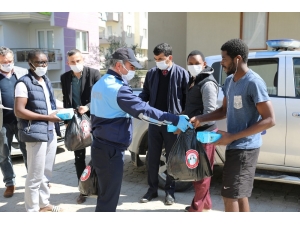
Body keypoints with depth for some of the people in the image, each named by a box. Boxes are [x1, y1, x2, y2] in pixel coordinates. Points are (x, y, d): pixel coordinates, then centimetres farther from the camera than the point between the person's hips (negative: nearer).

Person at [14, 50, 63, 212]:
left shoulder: (46, 80, 15)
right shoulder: (24, 83, -11)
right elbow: (19, 111, -18)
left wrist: (58, 112, 5)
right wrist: (47, 117, -19)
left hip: (50, 132, 8)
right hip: (35, 133, -8)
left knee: (46, 173, 18)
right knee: (35, 176, 0)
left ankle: (44, 204, 32)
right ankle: (33, 210, 15)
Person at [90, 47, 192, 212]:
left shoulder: (100, 84, 12)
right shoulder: (117, 88, -21)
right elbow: (144, 111, -26)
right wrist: (175, 120, -24)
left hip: (100, 146, 10)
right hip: (110, 150, -10)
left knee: (105, 194, 22)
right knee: (109, 198, 1)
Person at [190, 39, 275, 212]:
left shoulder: (253, 82, -18)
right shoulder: (230, 80, 9)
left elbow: (270, 120, -21)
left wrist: (232, 137, -22)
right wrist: (200, 119, 1)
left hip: (245, 148, -9)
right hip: (234, 147, 9)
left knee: (230, 196, -2)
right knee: (239, 194, 17)